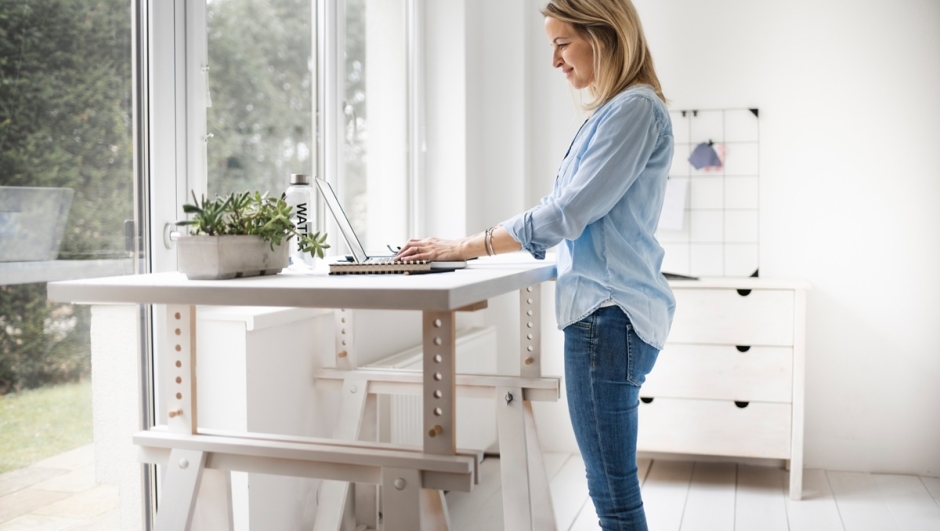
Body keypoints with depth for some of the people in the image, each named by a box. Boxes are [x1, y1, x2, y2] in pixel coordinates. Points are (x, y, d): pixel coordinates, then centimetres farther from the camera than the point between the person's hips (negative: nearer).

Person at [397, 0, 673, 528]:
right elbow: (563, 212, 20)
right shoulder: (613, 111, 20)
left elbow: (567, 213, -18)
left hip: (611, 313, -10)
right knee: (613, 487, 16)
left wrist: (466, 247, -11)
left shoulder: (636, 109, -12)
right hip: (607, 311, 10)